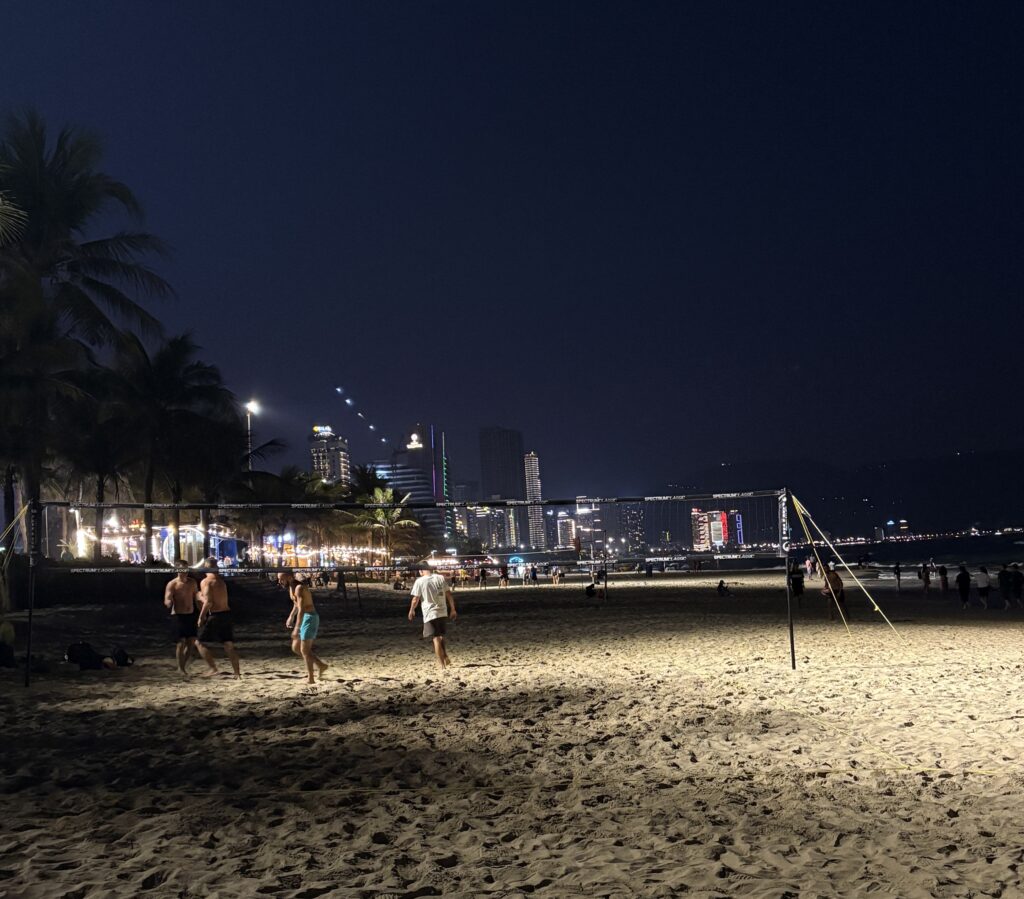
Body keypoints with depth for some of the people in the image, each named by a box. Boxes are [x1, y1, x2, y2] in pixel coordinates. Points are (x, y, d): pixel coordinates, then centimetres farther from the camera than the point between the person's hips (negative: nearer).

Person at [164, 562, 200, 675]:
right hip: (178, 616, -5)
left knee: (191, 642, 5)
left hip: (191, 615, 5)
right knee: (181, 643, -5)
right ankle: (181, 668, 7)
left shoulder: (192, 582, 6)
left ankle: (184, 662, 25)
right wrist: (169, 602, -41)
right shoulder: (172, 584, -10)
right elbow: (167, 600, -18)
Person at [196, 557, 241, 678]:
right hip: (226, 614, 7)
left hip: (215, 615, -7)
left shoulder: (206, 581, -9)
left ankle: (212, 667, -5)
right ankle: (237, 673, 9)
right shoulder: (221, 580, 14)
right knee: (229, 645, 10)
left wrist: (201, 617, -11)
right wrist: (202, 596, 23)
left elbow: (208, 602, -19)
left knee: (200, 642, 6)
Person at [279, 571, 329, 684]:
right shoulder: (291, 587, 8)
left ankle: (310, 679, 2)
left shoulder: (299, 588, -22)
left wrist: (296, 629, -33)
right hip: (304, 618, 10)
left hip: (309, 618, -10)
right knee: (295, 648, 11)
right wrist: (291, 616, 31)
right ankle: (321, 665, 15)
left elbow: (301, 610, -30)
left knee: (304, 650, -6)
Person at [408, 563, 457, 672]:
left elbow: (415, 599, -4)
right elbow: (449, 595, 5)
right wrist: (453, 610, 13)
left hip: (429, 614, -4)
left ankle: (442, 666, -1)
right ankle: (445, 658, 19)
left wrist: (411, 611, 13)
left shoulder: (419, 581, -6)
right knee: (441, 637, 23)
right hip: (443, 612, 4)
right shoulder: (440, 578, 3)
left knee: (436, 639, 0)